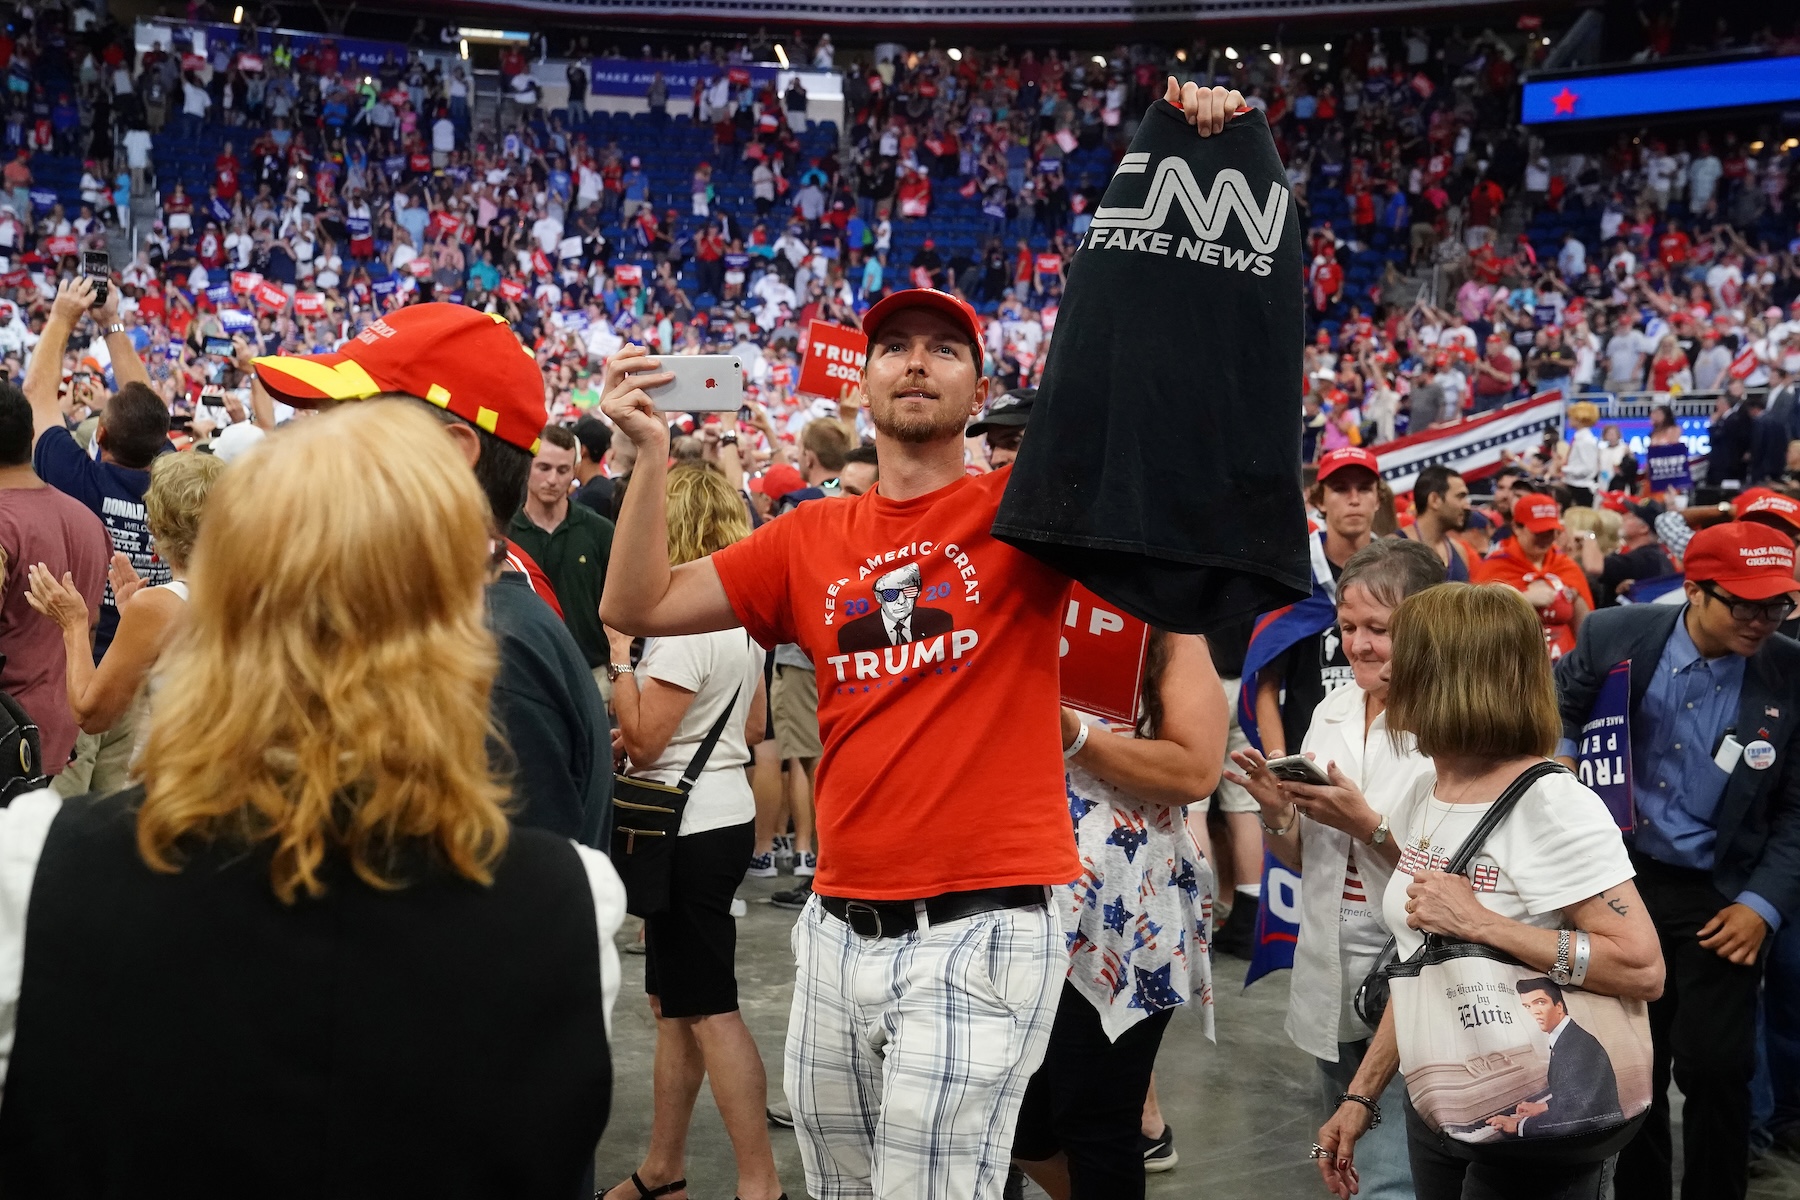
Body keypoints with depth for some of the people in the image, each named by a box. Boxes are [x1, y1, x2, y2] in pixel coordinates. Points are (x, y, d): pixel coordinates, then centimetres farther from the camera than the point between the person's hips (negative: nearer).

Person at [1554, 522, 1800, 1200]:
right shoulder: (1617, 635, -10)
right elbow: (1561, 704, 10)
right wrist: (1559, 757, -9)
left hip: (1718, 898, -2)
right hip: (1619, 877, 2)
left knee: (1714, 1066, 0)